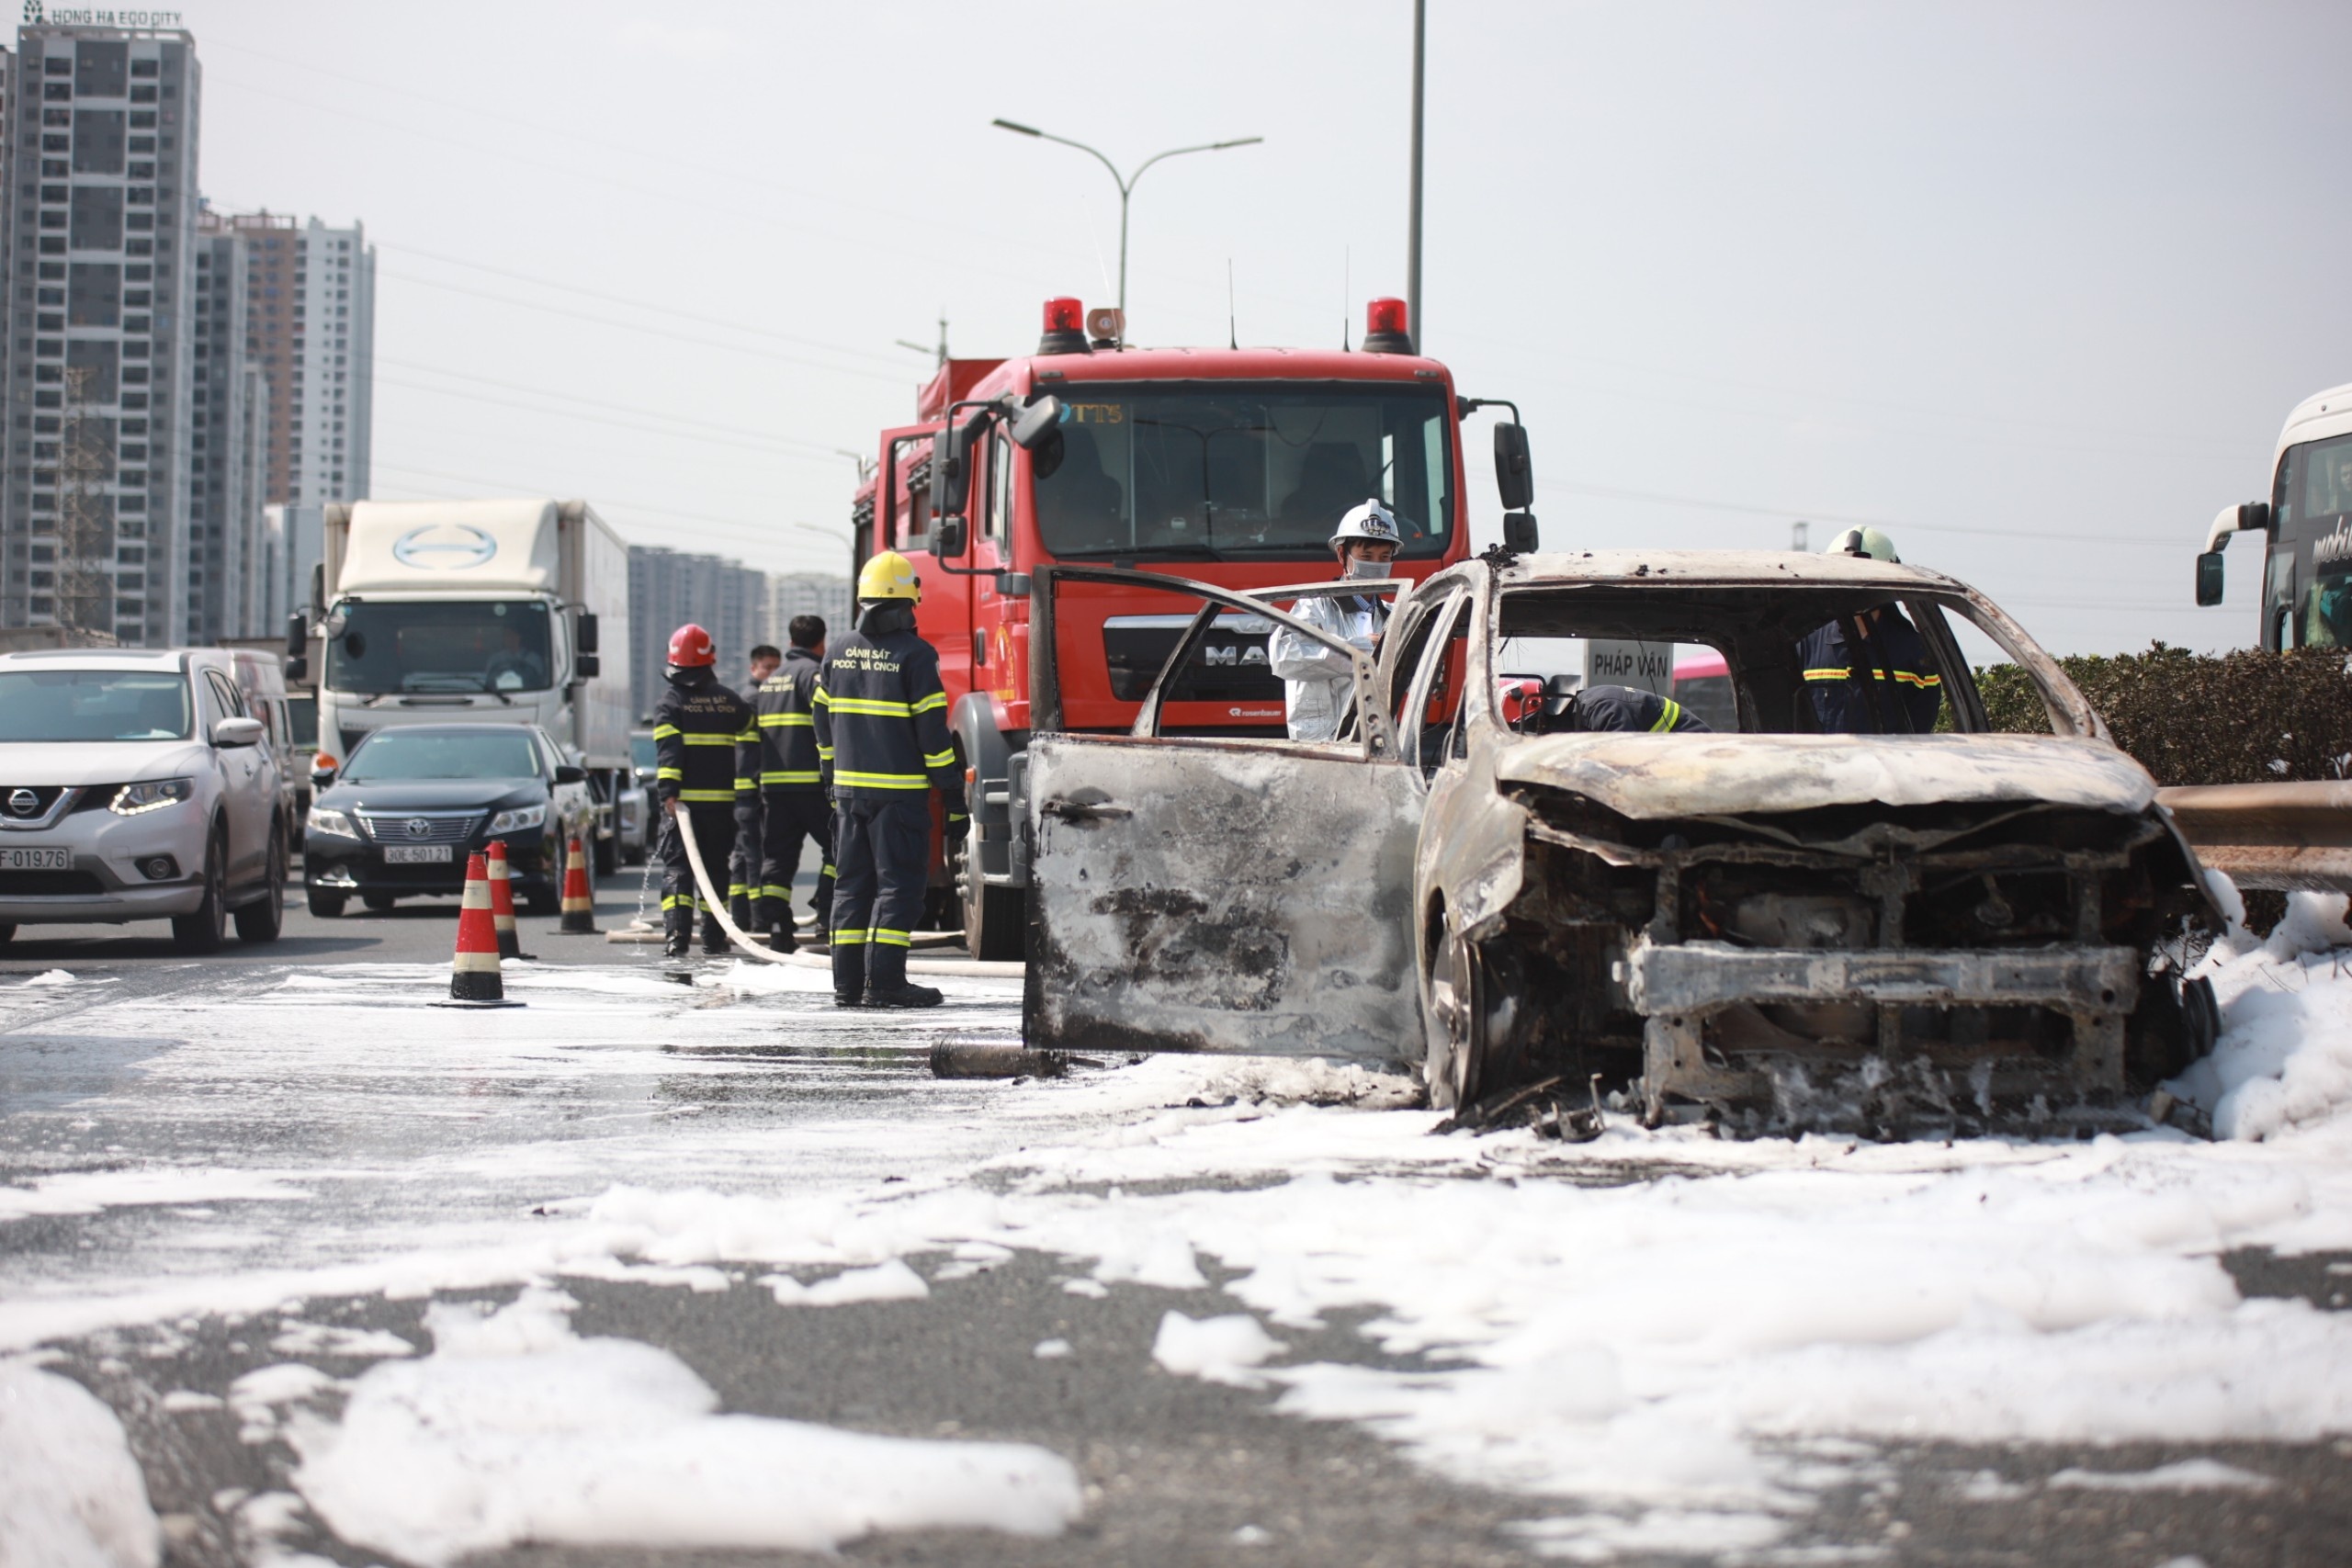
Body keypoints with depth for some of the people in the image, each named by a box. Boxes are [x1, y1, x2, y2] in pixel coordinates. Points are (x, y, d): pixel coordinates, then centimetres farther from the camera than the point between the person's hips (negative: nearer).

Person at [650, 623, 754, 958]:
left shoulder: (671, 700, -3)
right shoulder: (729, 701, 9)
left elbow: (668, 749, -14)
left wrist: (669, 791, -19)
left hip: (683, 800, -3)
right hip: (722, 800, 3)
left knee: (677, 867, -2)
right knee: (715, 867, 13)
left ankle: (676, 935, -17)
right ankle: (714, 938, 13)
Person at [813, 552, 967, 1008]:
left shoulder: (838, 654, 8)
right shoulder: (915, 655, -11)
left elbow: (823, 725, 14)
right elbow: (933, 732, -12)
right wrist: (954, 797, -6)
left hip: (849, 791, 6)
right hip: (900, 793, -6)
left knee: (852, 884, 11)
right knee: (899, 884, -2)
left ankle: (847, 983, 10)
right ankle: (884, 982, -9)